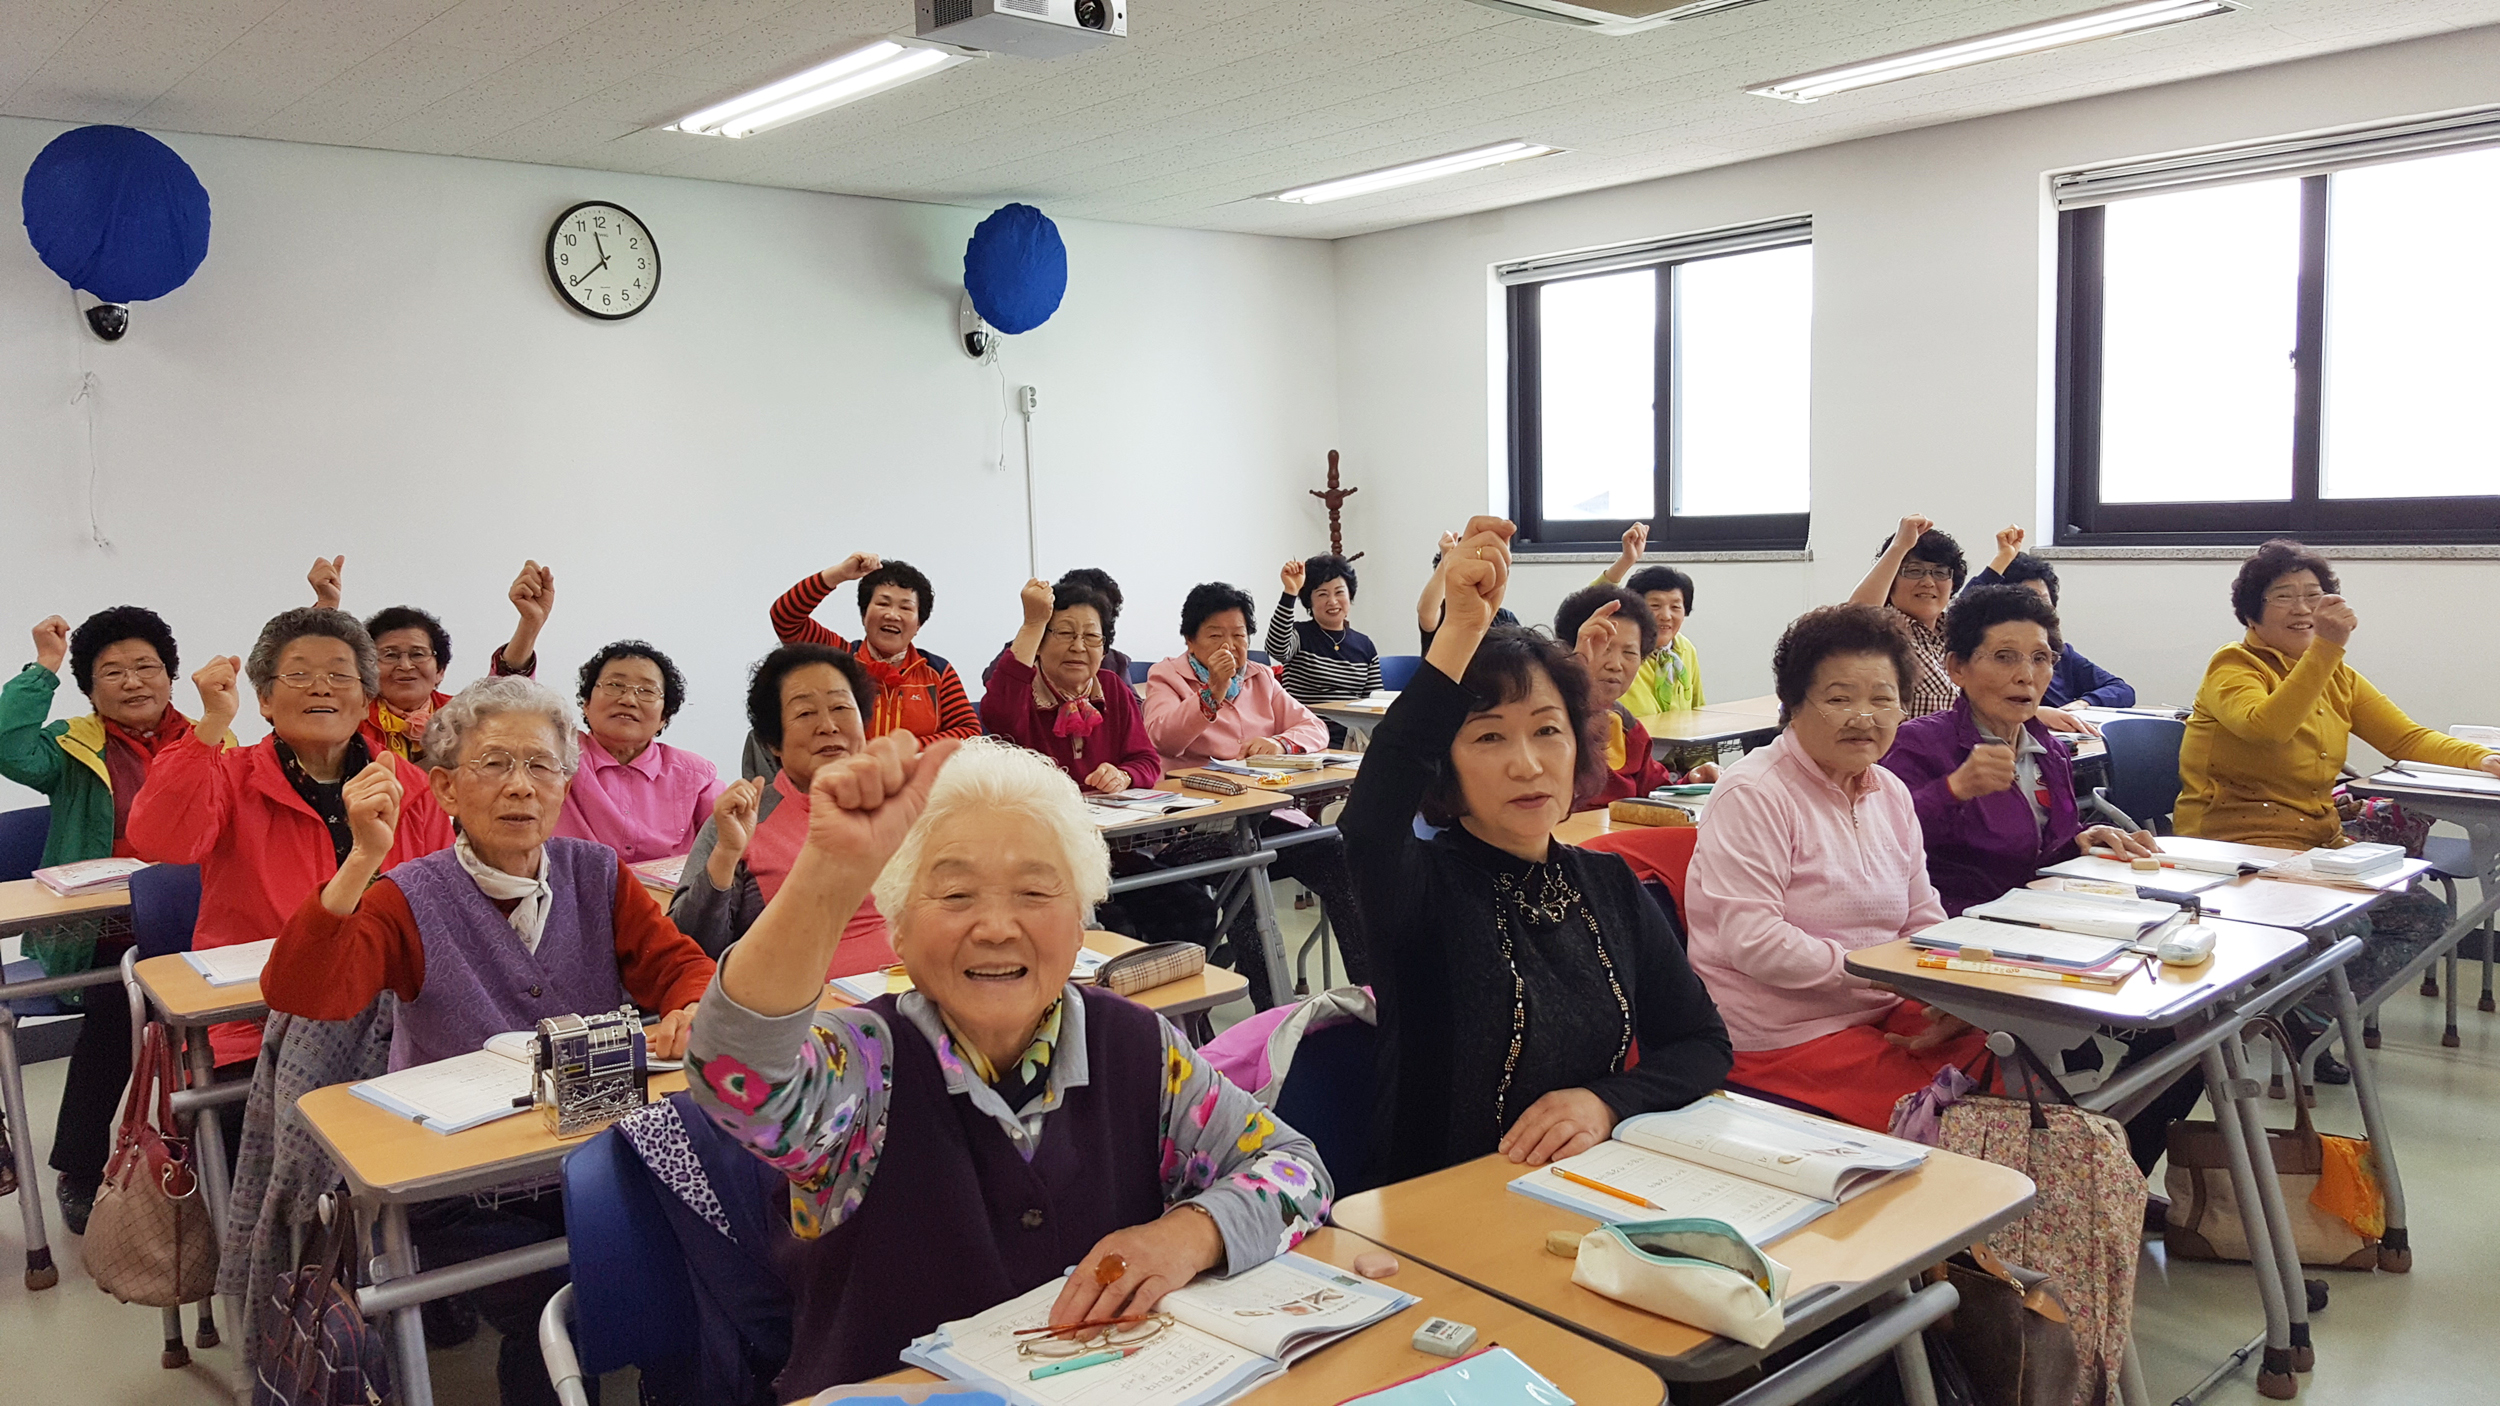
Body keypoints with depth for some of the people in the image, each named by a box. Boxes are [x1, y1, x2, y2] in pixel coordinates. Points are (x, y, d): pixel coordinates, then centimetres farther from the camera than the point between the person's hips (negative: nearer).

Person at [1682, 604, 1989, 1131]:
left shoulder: (1891, 794, 13)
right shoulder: (1754, 794, -13)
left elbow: (1924, 922, 15)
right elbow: (1751, 943, -21)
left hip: (1884, 1018, 8)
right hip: (1777, 1041, -8)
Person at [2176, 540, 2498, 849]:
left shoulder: (2338, 677, 14)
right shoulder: (2233, 666, -8)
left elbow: (2407, 738, 7)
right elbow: (2264, 729, -29)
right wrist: (2327, 646, -32)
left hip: (2318, 838, 8)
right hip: (2233, 841, -8)